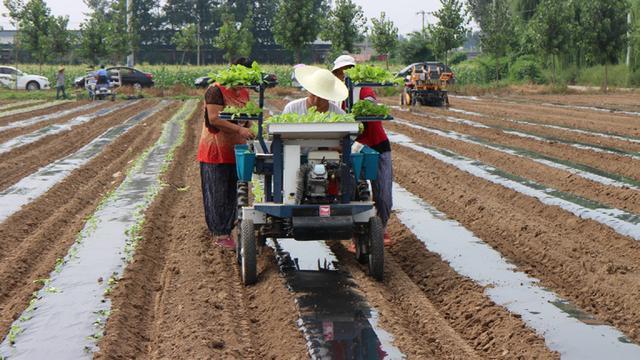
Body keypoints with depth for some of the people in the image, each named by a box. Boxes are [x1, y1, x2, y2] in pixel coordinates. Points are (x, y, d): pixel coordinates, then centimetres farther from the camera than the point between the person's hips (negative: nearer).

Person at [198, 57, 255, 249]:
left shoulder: (244, 92, 12)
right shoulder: (216, 90, -13)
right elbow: (214, 119, -22)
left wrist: (249, 127, -3)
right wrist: (239, 129, -30)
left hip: (235, 150, 8)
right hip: (216, 152, -8)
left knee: (232, 192, 12)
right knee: (217, 193, -2)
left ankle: (227, 230, 23)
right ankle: (220, 234, 5)